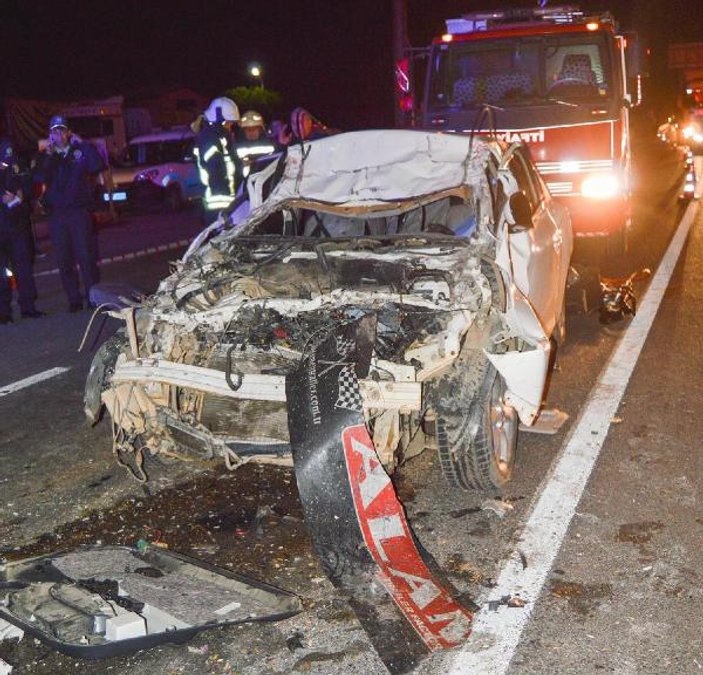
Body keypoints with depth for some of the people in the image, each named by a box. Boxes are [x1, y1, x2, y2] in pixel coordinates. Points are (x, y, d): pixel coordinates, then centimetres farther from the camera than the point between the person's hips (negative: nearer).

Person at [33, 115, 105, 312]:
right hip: (56, 214, 3)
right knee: (64, 261, 4)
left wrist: (84, 145, -10)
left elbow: (97, 166, -11)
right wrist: (48, 155, -12)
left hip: (79, 211, -3)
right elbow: (38, 178, -6)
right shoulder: (46, 156, 10)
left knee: (87, 257, -3)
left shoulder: (80, 151, 5)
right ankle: (74, 300, 12)